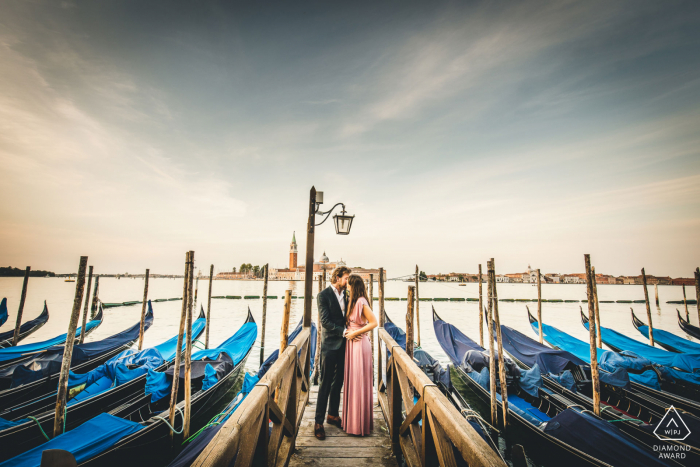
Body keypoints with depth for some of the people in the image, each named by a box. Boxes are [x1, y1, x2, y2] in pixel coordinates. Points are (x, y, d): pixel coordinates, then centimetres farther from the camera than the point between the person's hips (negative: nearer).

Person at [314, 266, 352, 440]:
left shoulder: (345, 295, 8)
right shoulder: (323, 296, -12)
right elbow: (325, 322, -17)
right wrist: (344, 331, -21)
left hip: (343, 344, 6)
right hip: (330, 345, -6)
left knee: (338, 382, 17)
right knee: (325, 384, 2)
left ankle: (333, 414, 33)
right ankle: (319, 422, 14)